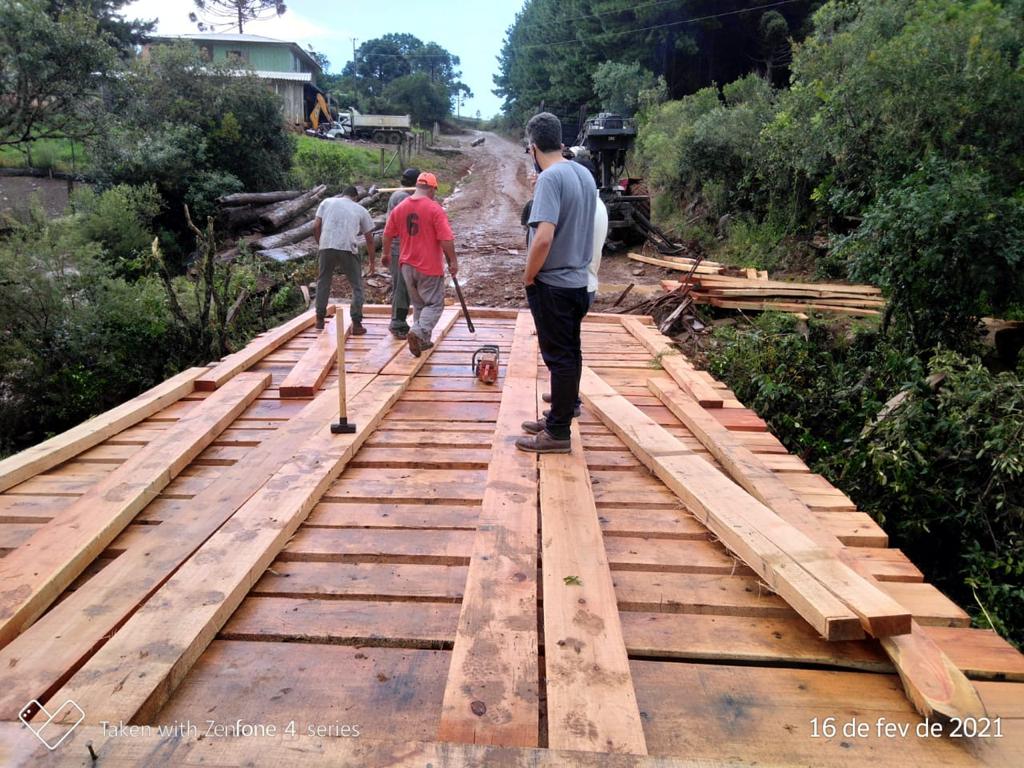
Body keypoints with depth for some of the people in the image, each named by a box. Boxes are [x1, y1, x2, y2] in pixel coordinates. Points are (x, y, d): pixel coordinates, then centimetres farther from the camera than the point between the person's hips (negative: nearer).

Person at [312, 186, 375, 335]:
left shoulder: (327, 202, 18)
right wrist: (372, 262, 25)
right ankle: (356, 324, 5)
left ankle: (320, 320, 23)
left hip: (326, 247, 2)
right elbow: (369, 239, 17)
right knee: (357, 286, 9)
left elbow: (316, 227, 9)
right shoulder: (361, 210, 16)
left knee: (323, 282, 18)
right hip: (348, 249, -2)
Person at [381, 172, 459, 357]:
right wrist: (453, 261, -5)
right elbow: (446, 240, -17)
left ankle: (422, 340, 22)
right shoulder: (435, 209, -13)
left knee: (418, 304, 18)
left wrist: (386, 255, 26)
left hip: (407, 265, 6)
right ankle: (418, 332, -18)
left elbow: (387, 236, 11)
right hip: (430, 266, -6)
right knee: (434, 304, 4)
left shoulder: (399, 208, 3)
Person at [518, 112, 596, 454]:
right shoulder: (584, 173, 9)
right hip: (577, 282, 9)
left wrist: (528, 276, -14)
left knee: (559, 358, -2)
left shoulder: (550, 178, -18)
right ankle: (558, 418, 28)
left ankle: (558, 433, 9)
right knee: (570, 354, 14)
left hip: (553, 285, -9)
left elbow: (544, 237, -27)